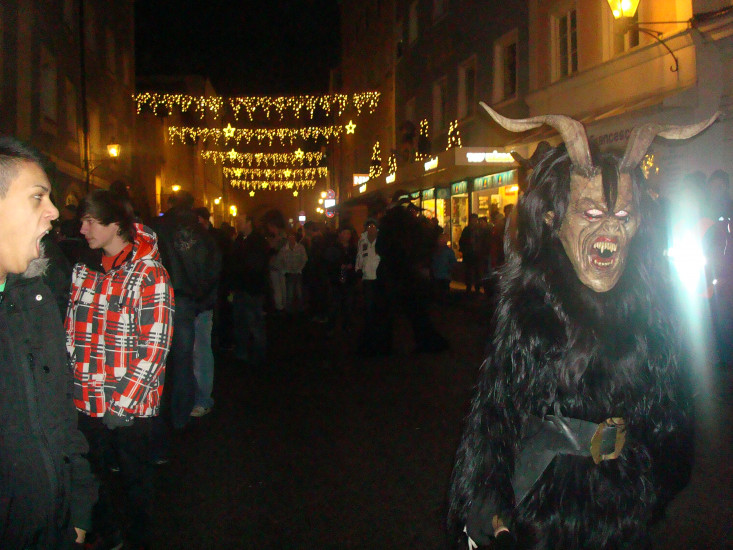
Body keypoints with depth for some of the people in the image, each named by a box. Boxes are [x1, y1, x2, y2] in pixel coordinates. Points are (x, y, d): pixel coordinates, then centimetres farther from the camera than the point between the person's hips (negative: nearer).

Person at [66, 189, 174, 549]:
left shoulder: (149, 274, -12)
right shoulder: (83, 269, 7)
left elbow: (155, 346, -15)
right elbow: (72, 331, 12)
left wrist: (124, 401, -18)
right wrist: (68, 382, 3)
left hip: (131, 406, -5)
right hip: (85, 401, 5)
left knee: (135, 479, 11)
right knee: (94, 475, 17)